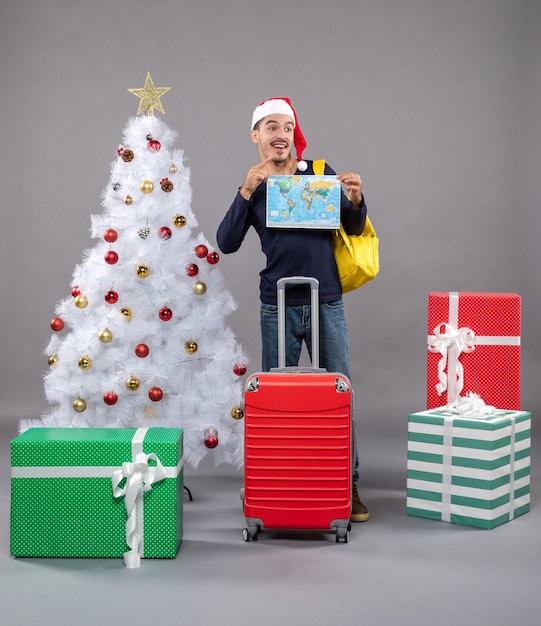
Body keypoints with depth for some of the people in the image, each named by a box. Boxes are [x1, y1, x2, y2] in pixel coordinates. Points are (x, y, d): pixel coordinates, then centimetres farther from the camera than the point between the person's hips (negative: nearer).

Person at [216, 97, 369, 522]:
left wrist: (355, 200, -14)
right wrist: (247, 192, -17)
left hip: (327, 303, 0)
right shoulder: (254, 187, 5)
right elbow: (227, 243, -7)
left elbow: (354, 229, 7)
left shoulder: (319, 172, 5)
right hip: (278, 307, 0)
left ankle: (348, 485, 10)